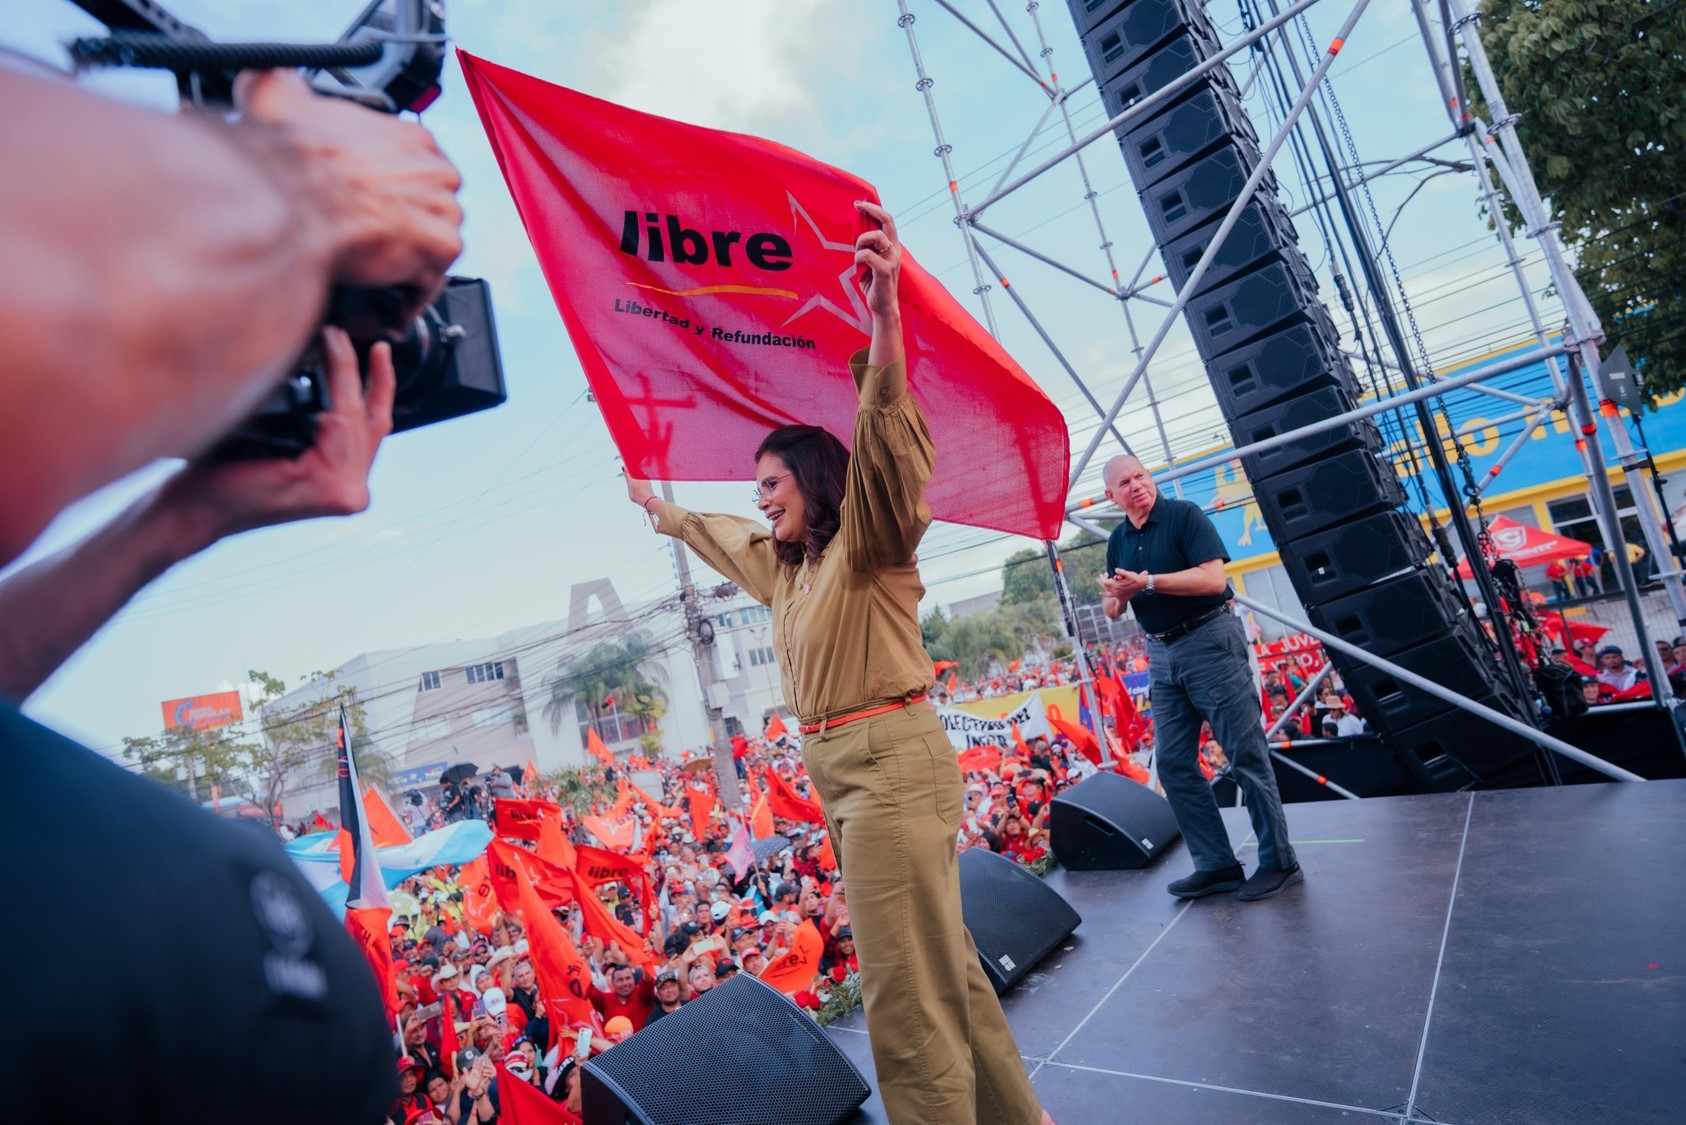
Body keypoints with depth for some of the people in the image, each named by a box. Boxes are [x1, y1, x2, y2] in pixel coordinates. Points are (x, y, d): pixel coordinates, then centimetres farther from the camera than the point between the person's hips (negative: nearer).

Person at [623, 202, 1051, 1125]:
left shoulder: (866, 545, -8)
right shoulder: (780, 564, 16)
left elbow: (886, 449, -28)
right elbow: (710, 533, 36)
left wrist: (884, 323, -43)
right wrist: (657, 504, 49)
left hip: (893, 761, -9)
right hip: (843, 773, 9)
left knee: (905, 993, -4)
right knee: (943, 957, 20)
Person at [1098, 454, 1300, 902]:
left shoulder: (1184, 515, -8)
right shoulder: (1118, 541, 11)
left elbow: (1214, 578, -19)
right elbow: (1112, 610, 13)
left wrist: (1148, 582, -23)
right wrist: (1114, 595, -10)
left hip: (1209, 641, -7)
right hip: (1162, 655, 7)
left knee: (1246, 756, 0)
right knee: (1174, 765, 6)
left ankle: (1279, 862, 13)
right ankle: (1217, 865, 16)